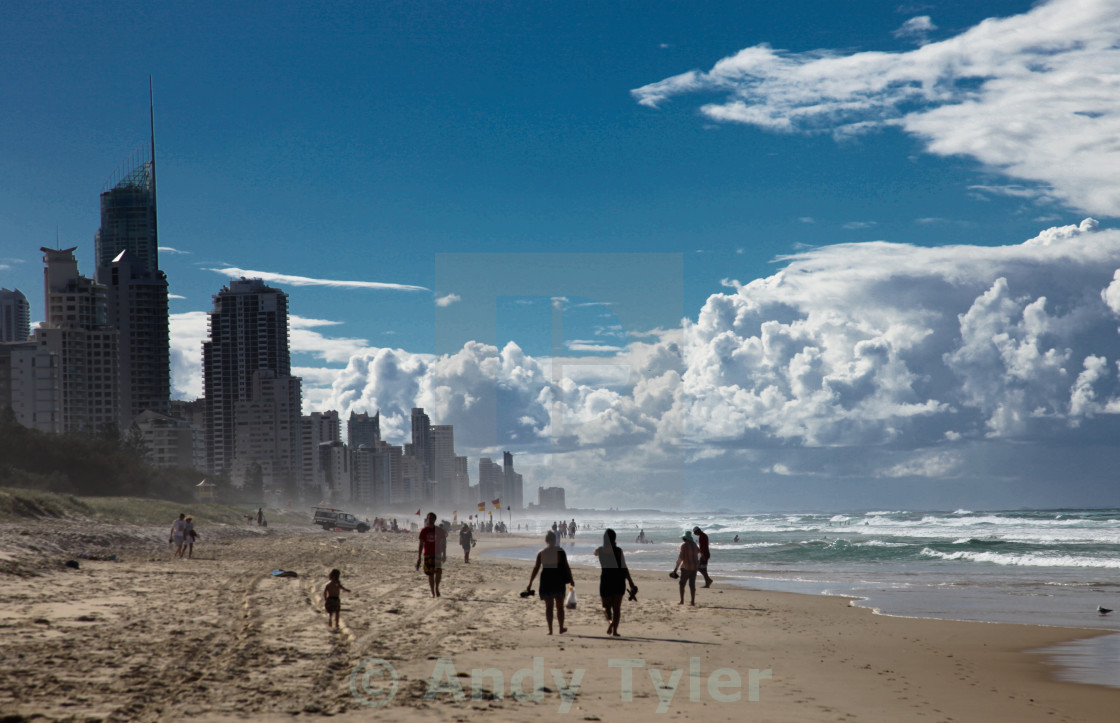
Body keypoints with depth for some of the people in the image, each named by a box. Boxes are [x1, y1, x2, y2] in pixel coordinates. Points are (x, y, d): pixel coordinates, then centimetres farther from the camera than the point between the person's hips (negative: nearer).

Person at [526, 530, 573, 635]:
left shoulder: (541, 553, -2)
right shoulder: (560, 551, -5)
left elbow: (536, 568, -2)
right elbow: (566, 566, -4)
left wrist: (530, 583, 2)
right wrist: (571, 579, 6)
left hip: (546, 579, 1)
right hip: (558, 579, -1)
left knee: (548, 606, 6)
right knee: (560, 606, 12)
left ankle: (550, 629, 2)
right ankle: (561, 628, 17)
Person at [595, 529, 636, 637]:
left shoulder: (600, 550, 0)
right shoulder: (618, 550, -8)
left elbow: (596, 553, 27)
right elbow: (624, 567, -10)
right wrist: (631, 583, -7)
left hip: (606, 579, 1)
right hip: (618, 579, -1)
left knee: (606, 606, 11)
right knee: (617, 607, 8)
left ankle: (609, 620, -20)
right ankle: (614, 631, 3)